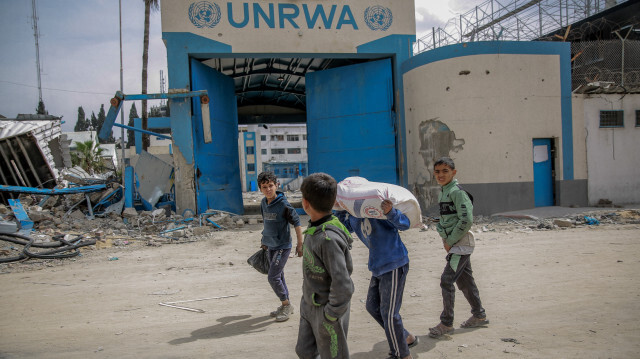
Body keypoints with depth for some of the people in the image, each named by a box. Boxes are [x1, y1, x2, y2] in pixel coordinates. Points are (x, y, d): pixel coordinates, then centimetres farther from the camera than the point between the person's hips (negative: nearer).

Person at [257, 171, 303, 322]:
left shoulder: (283, 204, -19)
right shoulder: (263, 203, 3)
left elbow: (297, 223, -14)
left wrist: (300, 245, -15)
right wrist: (265, 241, 23)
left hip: (283, 246, -7)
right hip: (271, 247, 7)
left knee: (273, 277, -8)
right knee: (278, 276, 15)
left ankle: (286, 305, 10)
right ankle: (286, 305, 29)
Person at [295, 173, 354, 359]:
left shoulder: (329, 238, -31)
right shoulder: (315, 228, -2)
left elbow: (343, 287, -30)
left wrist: (329, 317, -20)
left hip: (327, 309, -8)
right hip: (309, 305, 8)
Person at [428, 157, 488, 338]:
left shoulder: (457, 191, -15)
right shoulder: (442, 192, 13)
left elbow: (466, 220, -22)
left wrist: (451, 241, -17)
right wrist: (446, 240, 7)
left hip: (461, 242, -9)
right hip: (455, 243, 9)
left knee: (446, 280, -9)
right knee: (464, 281, 16)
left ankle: (446, 323, -1)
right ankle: (479, 315, 31)